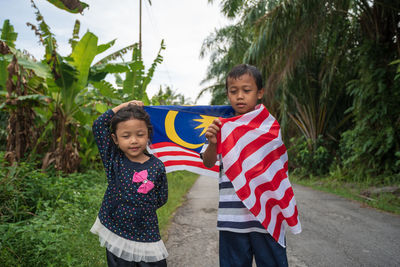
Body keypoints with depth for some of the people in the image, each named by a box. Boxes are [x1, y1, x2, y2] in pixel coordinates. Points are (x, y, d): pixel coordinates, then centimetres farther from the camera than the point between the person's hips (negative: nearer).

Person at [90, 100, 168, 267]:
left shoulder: (156, 166, -8)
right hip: (115, 233, 1)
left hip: (147, 237, 0)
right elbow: (99, 125, -11)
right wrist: (124, 106, -6)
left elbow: (161, 199, 1)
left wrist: (137, 207, -2)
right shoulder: (113, 160, -6)